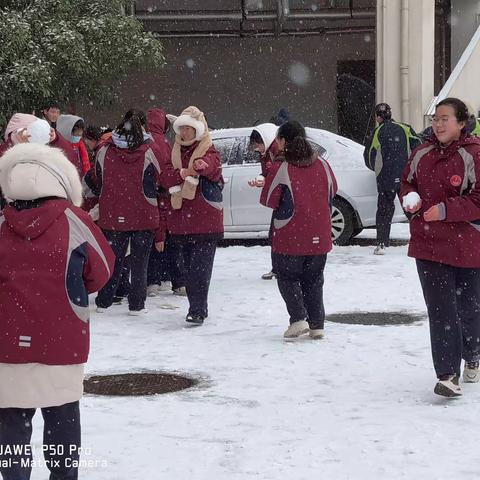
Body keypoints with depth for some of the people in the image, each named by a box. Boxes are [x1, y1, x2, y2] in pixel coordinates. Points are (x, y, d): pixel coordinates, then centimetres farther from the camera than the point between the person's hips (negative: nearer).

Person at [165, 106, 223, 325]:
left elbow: (210, 165, -31)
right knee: (189, 267, 11)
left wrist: (198, 167, -52)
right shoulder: (176, 153, 13)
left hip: (205, 222, -6)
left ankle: (198, 310, -12)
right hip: (181, 222, 6)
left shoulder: (209, 152, -7)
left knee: (199, 268, -12)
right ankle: (197, 308, 21)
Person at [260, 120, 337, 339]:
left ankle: (298, 319, -5)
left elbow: (269, 200, -8)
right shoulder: (322, 165, 1)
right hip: (319, 237, 4)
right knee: (313, 280, 16)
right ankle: (317, 325, 13)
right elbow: (332, 192, 14)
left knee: (287, 278, 11)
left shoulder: (281, 168, -14)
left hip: (290, 238, -4)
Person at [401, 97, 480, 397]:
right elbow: (407, 182, 20)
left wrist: (445, 210, -22)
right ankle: (448, 375, -6)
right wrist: (410, 199, -2)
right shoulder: (422, 155, 5)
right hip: (429, 245, 3)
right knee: (440, 310, -5)